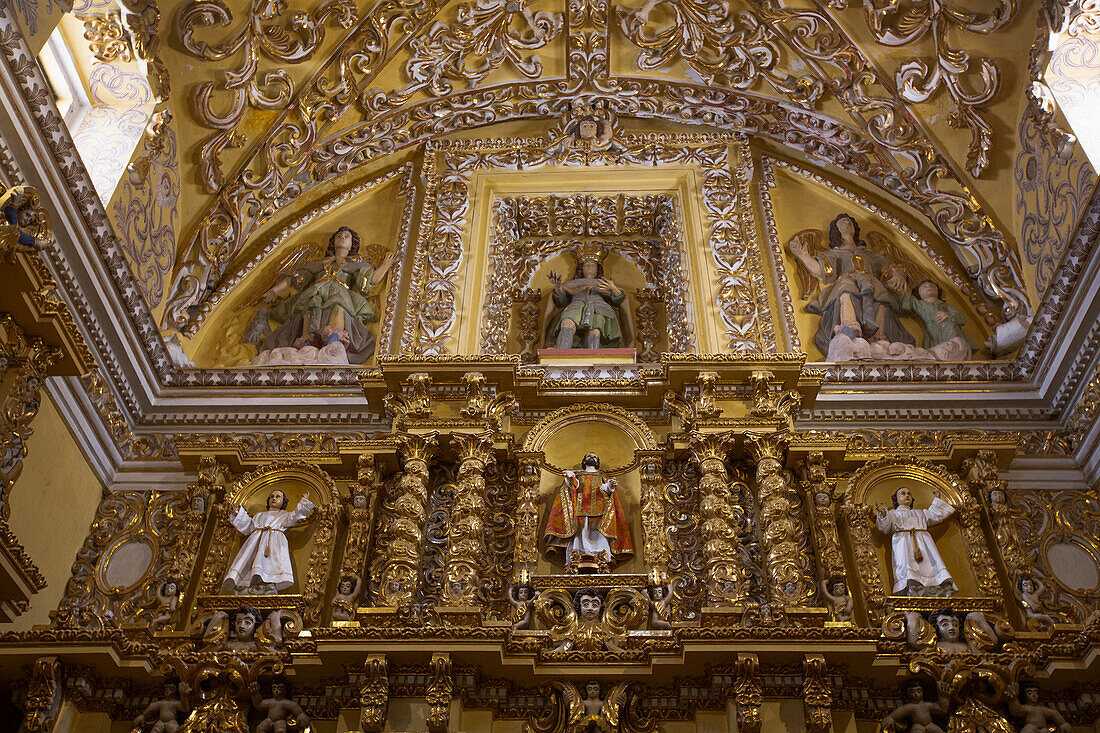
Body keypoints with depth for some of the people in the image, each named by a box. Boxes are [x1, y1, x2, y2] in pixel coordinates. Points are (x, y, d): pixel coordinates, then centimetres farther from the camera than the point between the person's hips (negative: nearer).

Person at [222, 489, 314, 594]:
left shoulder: (284, 515, 31)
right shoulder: (259, 515, 40)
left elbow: (295, 516, 10)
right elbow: (247, 527, 30)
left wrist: (304, 501, 9)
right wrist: (239, 513, 25)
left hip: (274, 540, -3)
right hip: (256, 539, 3)